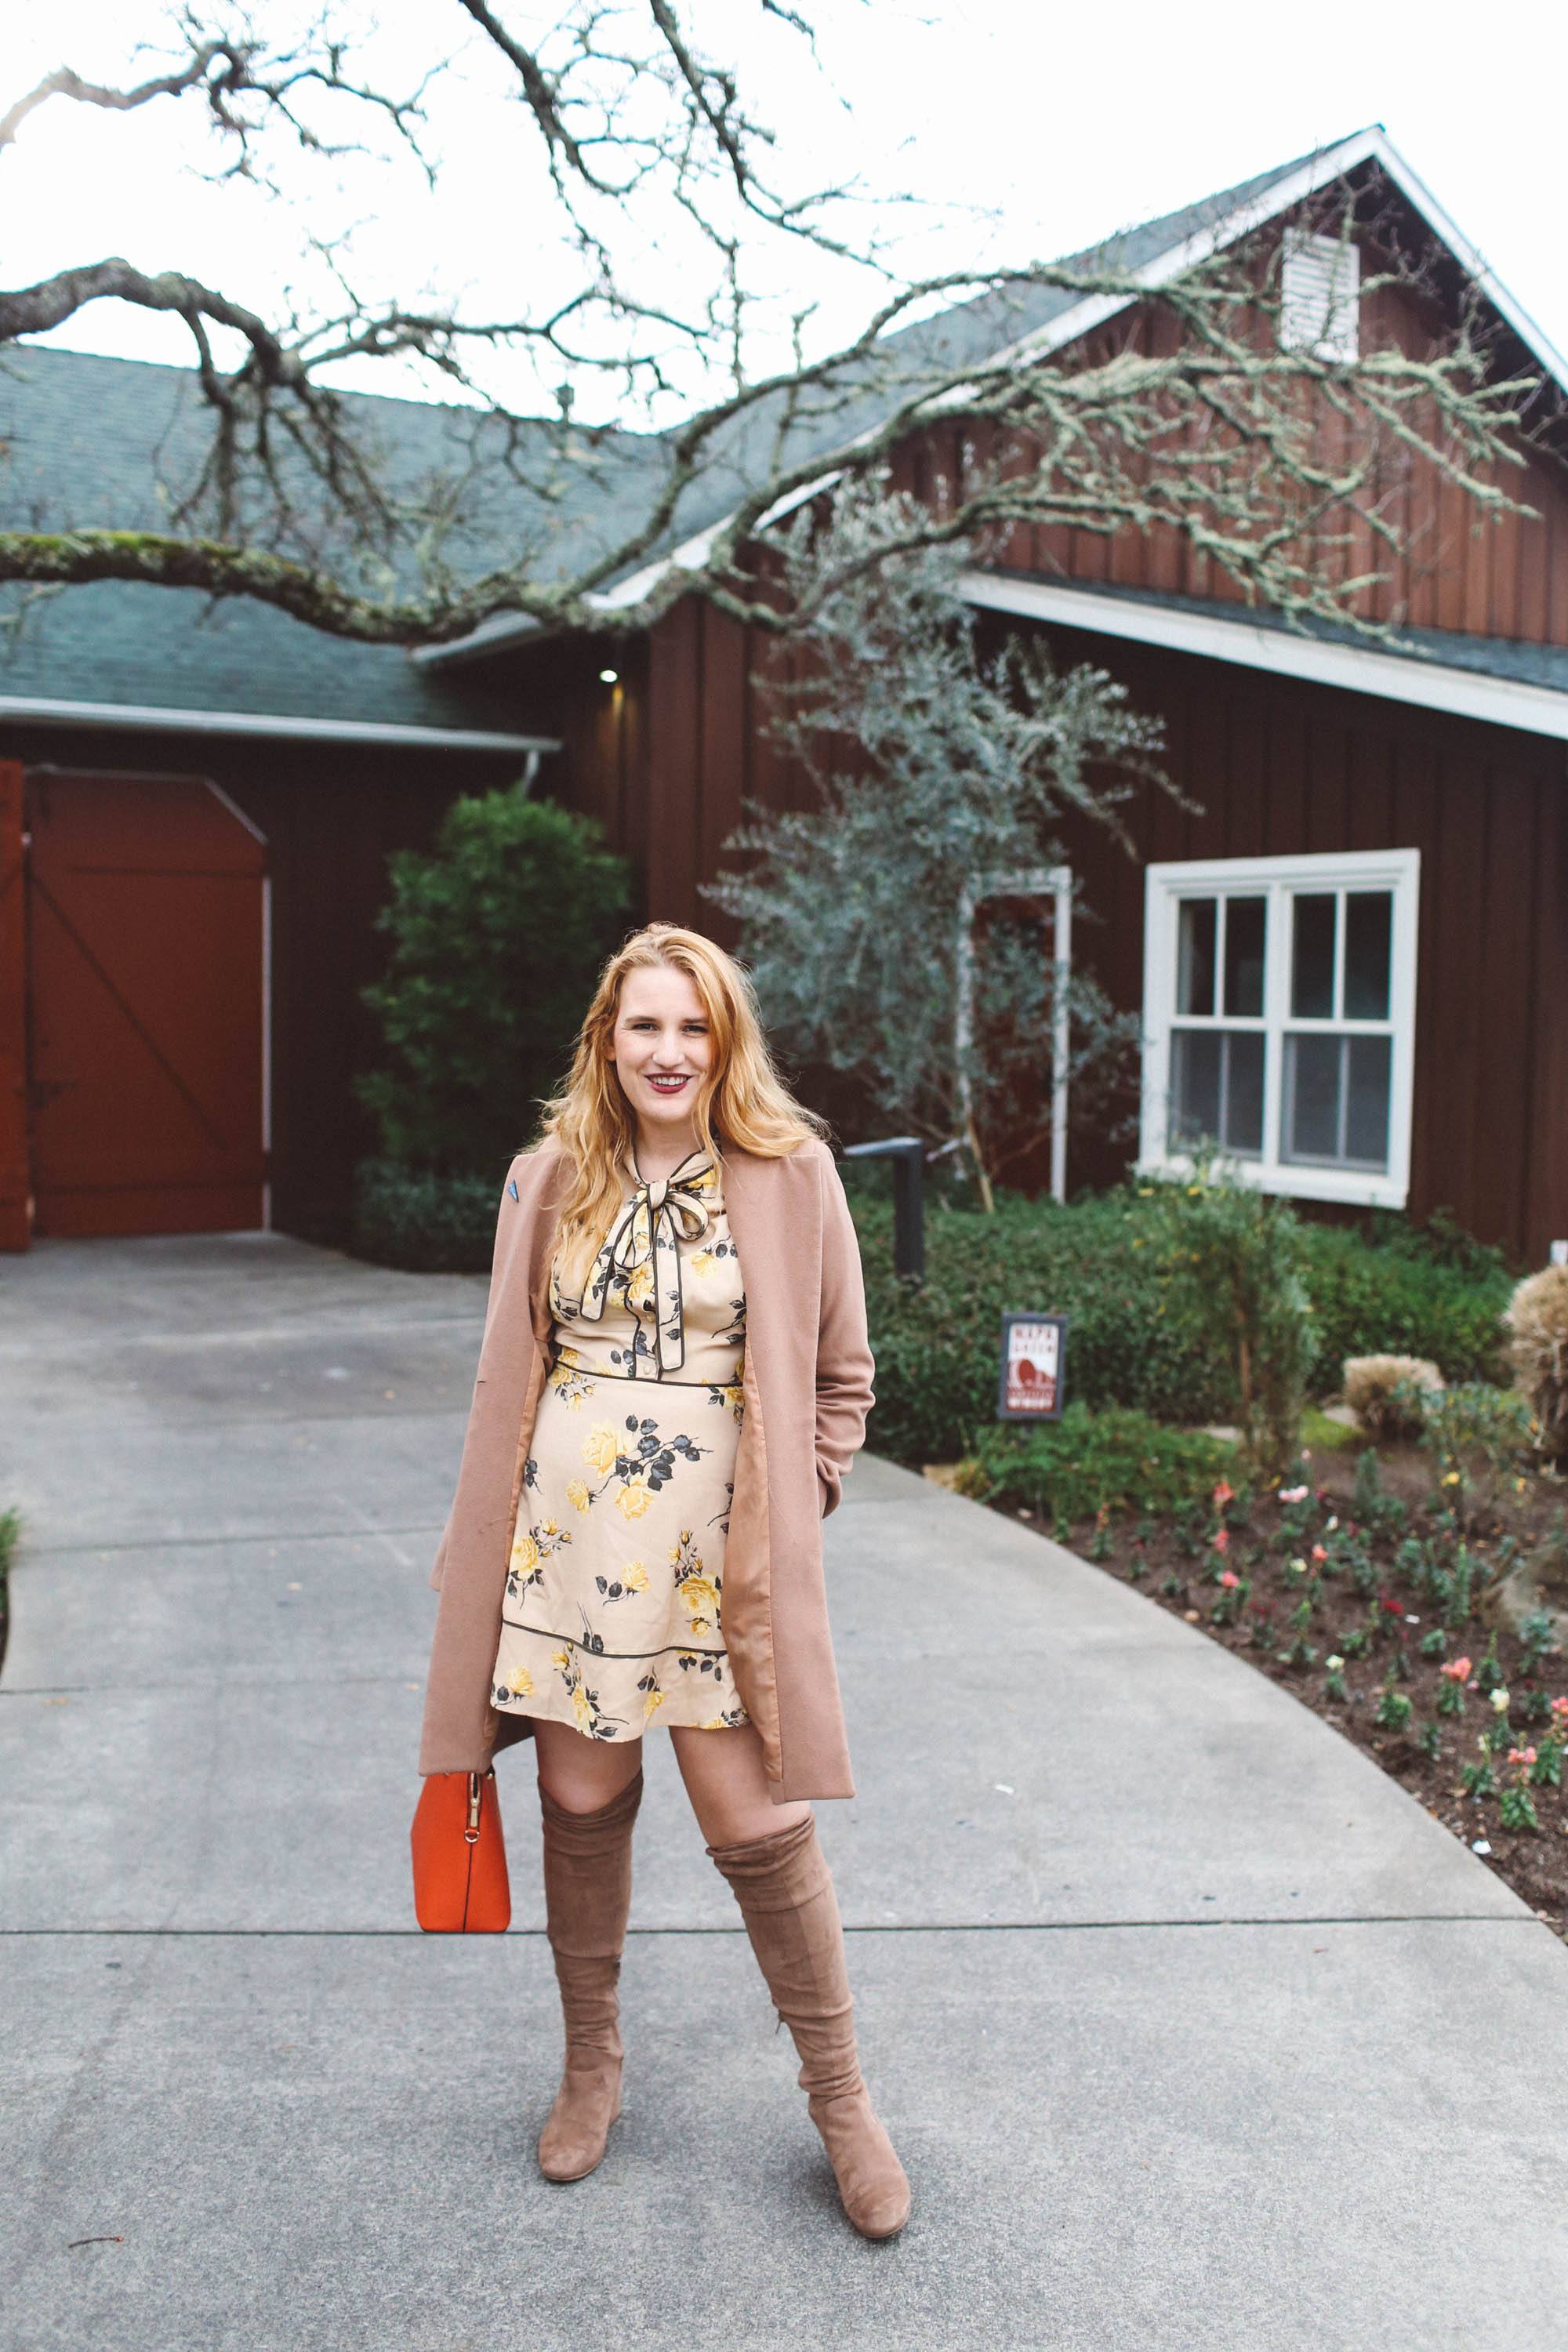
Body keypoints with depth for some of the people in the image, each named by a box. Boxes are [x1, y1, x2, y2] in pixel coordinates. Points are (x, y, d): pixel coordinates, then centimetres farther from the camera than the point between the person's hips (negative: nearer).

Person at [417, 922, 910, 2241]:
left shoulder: (790, 1172, -1)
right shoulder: (550, 1181, 5)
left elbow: (842, 1376, 7)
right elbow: (512, 1374, 14)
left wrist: (799, 1500, -2)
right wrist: (489, 1530, 12)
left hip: (716, 1553, -2)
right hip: (565, 1536, 3)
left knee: (759, 1827, -1)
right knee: (582, 1807, 12)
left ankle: (841, 2098, 20)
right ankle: (592, 2064, 35)